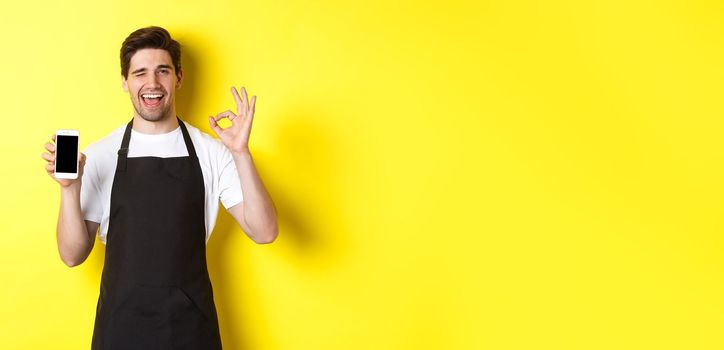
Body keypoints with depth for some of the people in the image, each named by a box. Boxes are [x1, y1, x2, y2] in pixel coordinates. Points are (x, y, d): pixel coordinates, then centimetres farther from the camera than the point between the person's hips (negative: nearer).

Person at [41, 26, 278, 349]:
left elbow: (263, 232, -10)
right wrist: (70, 187, -16)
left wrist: (241, 153, -19)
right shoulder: (99, 156, -2)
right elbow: (73, 255, -1)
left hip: (191, 323, 0)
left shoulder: (211, 152, -2)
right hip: (120, 324, 0)